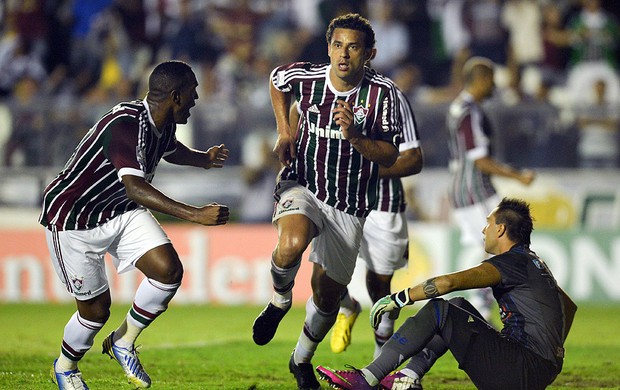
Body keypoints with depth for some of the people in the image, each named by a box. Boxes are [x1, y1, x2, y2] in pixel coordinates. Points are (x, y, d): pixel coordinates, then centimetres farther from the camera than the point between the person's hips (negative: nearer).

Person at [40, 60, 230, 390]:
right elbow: (135, 188, -46)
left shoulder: (163, 125, -4)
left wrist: (204, 159, 17)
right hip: (73, 219, -8)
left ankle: (123, 341, 10)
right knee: (96, 307, -2)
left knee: (169, 270, -12)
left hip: (122, 211, 8)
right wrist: (194, 214, -50)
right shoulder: (124, 125, -33)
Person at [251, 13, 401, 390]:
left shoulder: (383, 92, -12)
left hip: (349, 206, 1)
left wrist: (354, 136, -28)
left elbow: (390, 156, -11)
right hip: (302, 185, -1)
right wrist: (285, 130, 9)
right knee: (292, 244, -35)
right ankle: (280, 300, -2)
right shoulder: (304, 77, -9)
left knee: (328, 294, 8)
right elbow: (276, 79, 17)